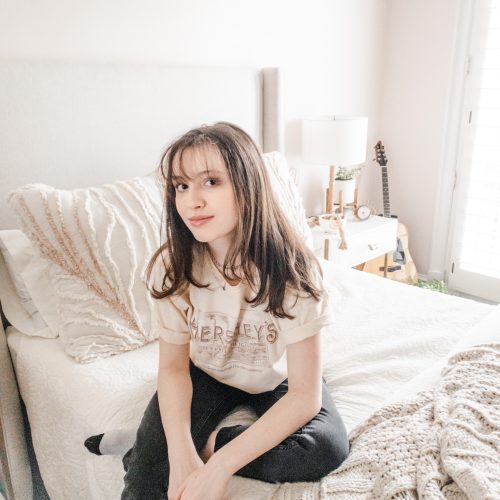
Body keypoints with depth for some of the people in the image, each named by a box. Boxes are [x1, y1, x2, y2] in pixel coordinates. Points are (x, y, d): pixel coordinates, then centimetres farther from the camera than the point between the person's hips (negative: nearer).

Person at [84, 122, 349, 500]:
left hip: (277, 378, 1)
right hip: (208, 374, 0)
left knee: (330, 448, -27)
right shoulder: (173, 267, -22)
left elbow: (305, 395, -27)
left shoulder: (292, 270, -31)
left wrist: (219, 466, -33)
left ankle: (209, 445, -11)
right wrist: (181, 454, -29)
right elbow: (173, 365, -13)